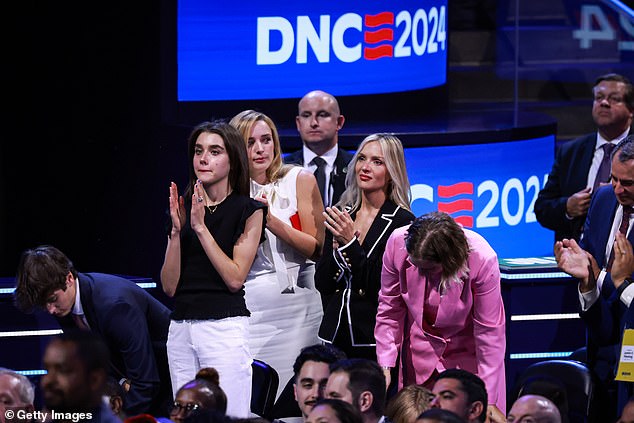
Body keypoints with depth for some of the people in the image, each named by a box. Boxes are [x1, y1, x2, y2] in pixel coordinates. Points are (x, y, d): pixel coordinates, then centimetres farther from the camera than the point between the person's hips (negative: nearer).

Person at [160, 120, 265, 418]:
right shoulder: (184, 208, 11)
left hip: (224, 326, -5)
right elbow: (169, 286, 6)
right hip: (181, 328, 5)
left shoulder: (248, 211, 0)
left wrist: (200, 227, -11)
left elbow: (235, 278, -10)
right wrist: (176, 230, -6)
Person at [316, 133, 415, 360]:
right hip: (336, 334, 5)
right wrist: (336, 248, -10)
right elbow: (322, 284, 7)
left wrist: (350, 243, -18)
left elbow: (382, 288, -14)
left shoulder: (402, 221, -6)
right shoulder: (339, 214, 9)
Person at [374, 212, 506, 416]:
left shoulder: (483, 261, -30)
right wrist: (385, 365, -13)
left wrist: (487, 400, -19)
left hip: (467, 350, -3)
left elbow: (489, 331, -21)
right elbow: (389, 310, -7)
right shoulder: (397, 243, -21)